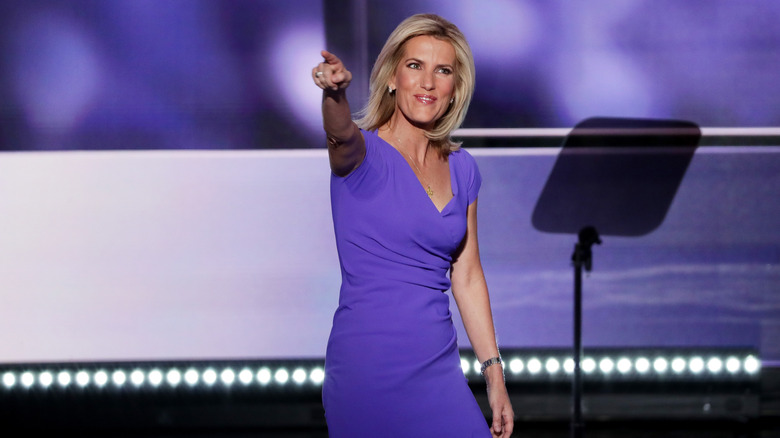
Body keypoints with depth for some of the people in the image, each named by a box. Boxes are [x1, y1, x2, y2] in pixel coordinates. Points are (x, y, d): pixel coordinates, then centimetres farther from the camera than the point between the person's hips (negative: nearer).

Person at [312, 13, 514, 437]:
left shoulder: (461, 169, 11)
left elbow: (467, 277, 15)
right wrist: (334, 93, -52)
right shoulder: (361, 153, -5)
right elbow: (342, 134, -30)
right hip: (369, 367, -5)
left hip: (439, 370, 5)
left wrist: (494, 374, 11)